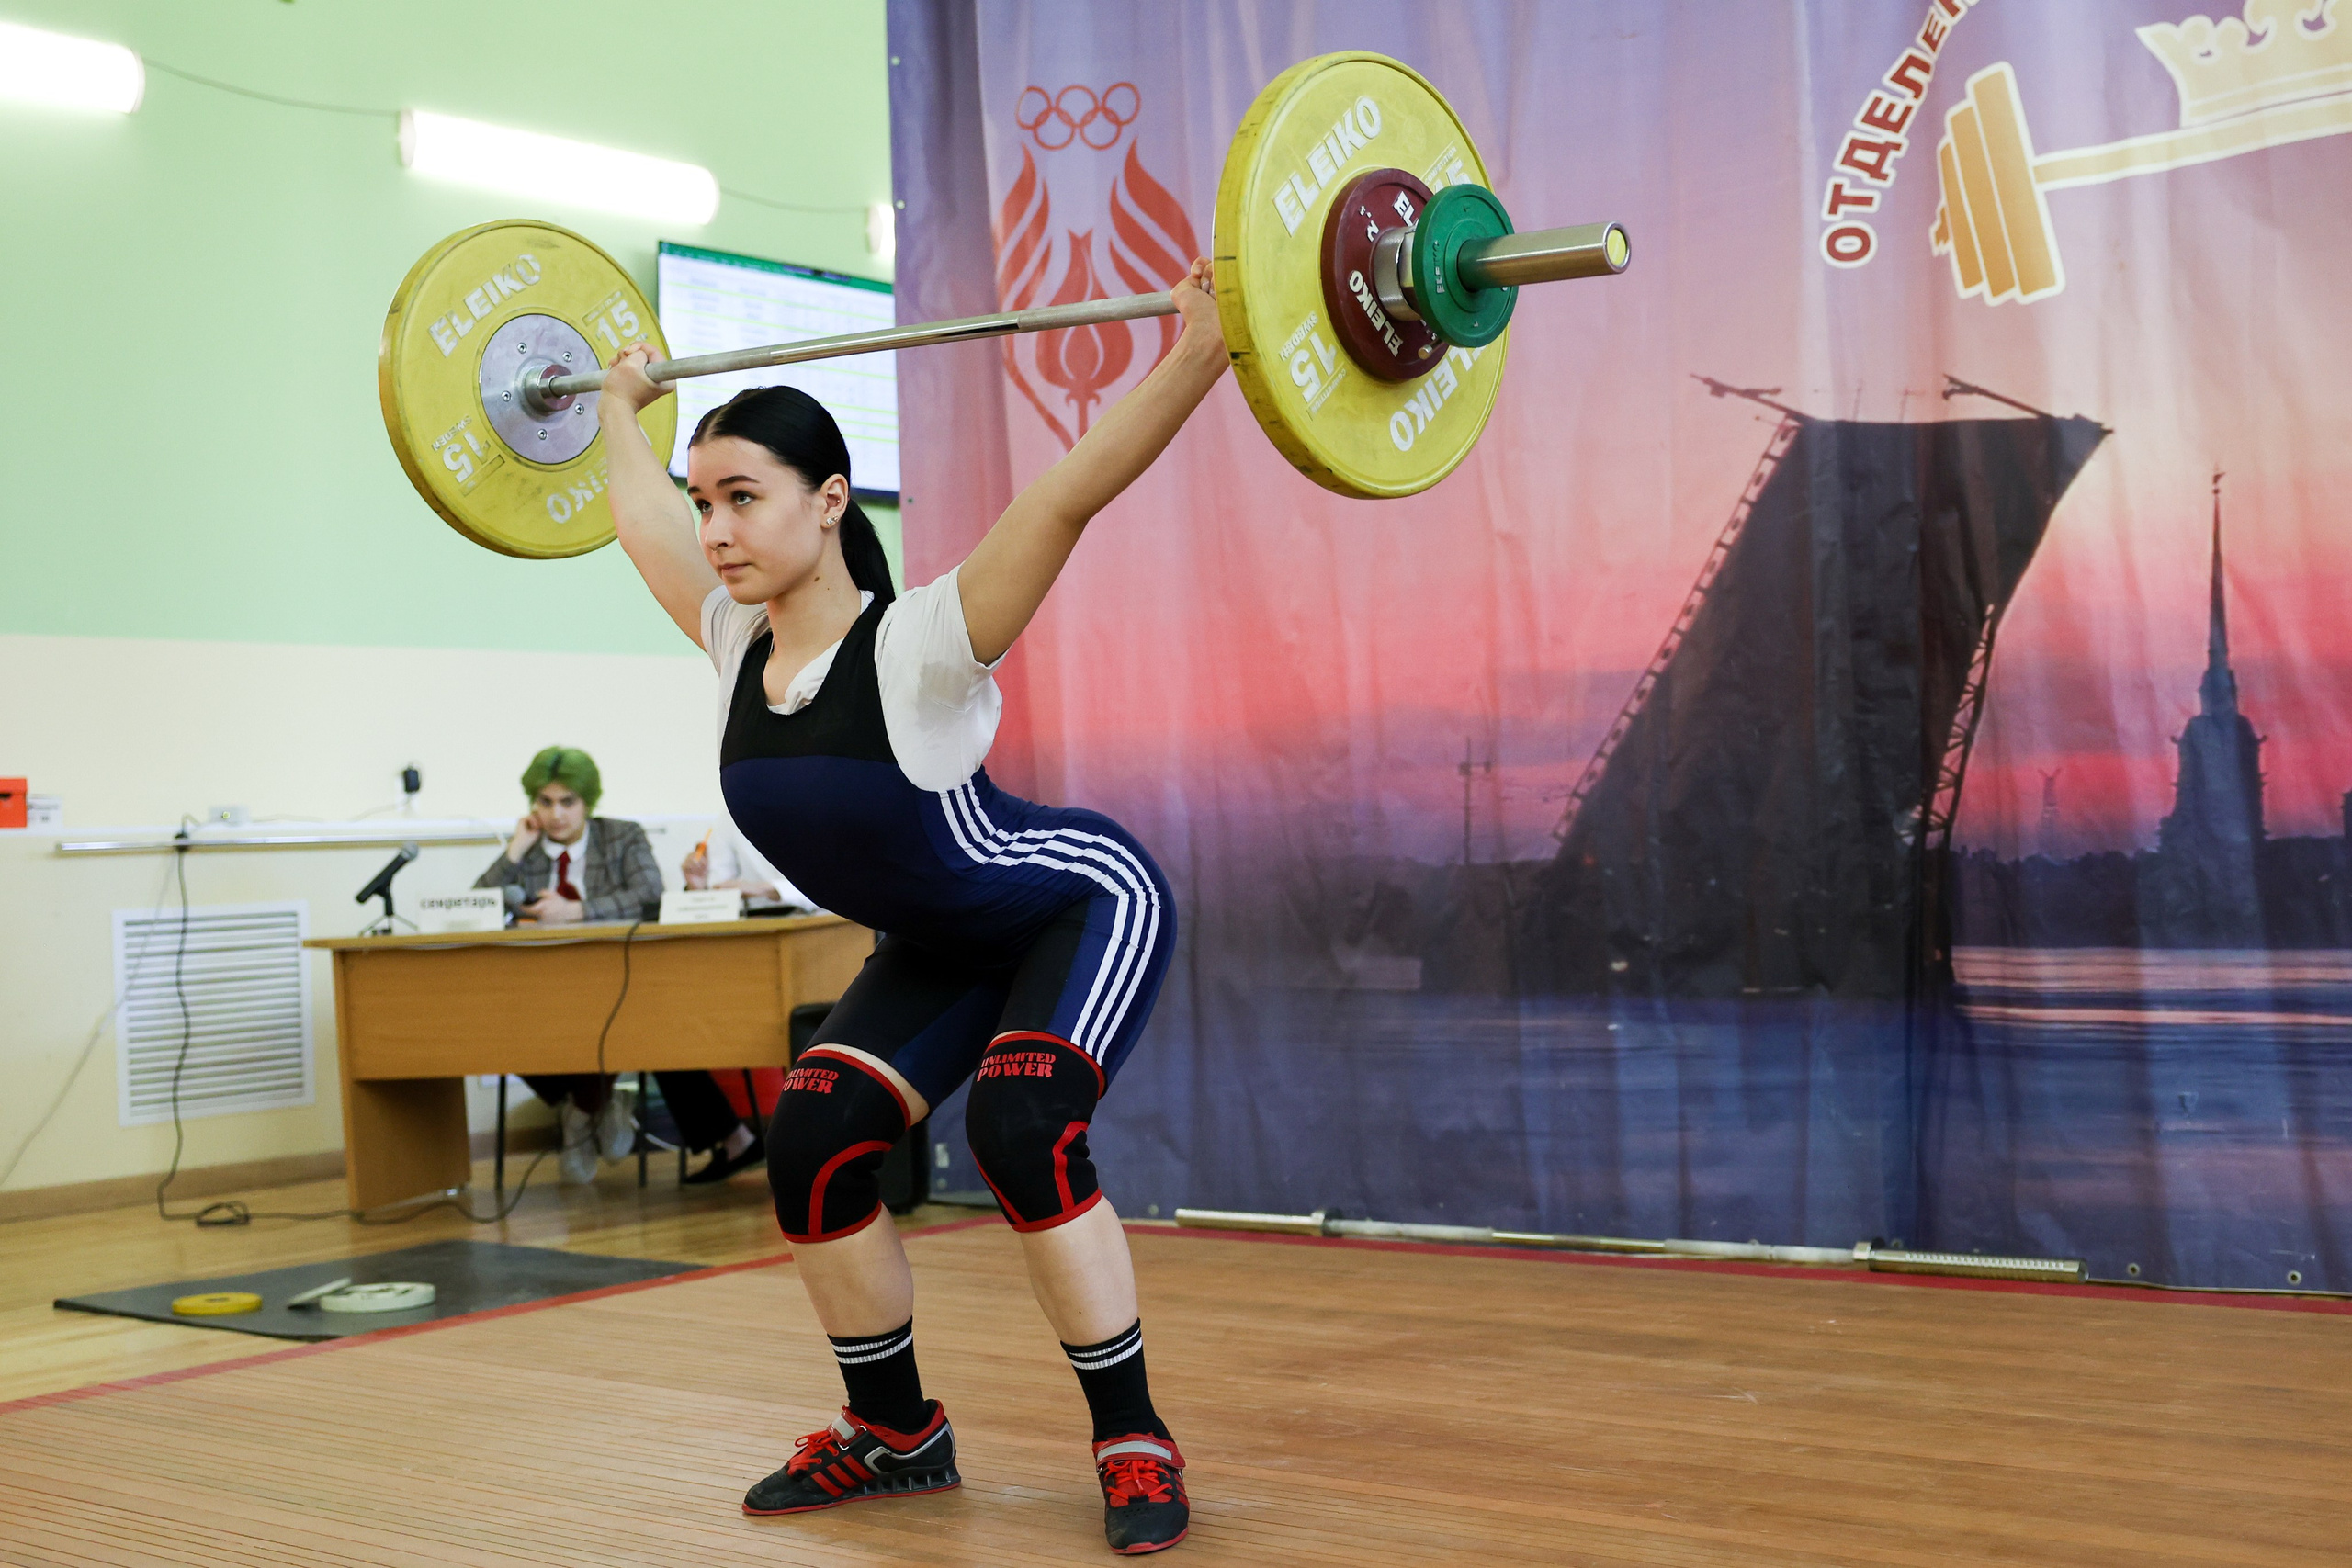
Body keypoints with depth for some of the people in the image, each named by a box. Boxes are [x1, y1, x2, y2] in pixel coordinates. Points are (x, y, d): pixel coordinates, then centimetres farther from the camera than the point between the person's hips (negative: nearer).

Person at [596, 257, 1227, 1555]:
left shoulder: (919, 649, -30)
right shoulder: (737, 651, -12)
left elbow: (1072, 489, -41)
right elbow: (639, 520, 7)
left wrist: (1202, 350, -49)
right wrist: (621, 409, 21)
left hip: (1082, 906, -7)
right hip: (943, 946, 7)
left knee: (1020, 1128, -28)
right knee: (811, 1143, -7)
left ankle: (1136, 1445, -12)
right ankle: (895, 1434, 13)